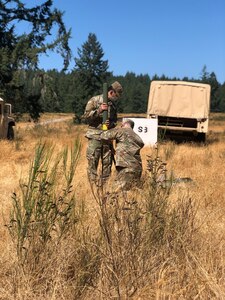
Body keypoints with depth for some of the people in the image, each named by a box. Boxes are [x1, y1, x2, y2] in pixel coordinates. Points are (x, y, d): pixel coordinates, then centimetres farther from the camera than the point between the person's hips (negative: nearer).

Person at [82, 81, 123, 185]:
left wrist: (111, 124, -4)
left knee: (107, 163, 7)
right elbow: (86, 116, -8)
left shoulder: (113, 104, 14)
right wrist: (99, 110, -19)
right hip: (95, 136, -6)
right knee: (93, 162, -5)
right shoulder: (94, 100, -4)